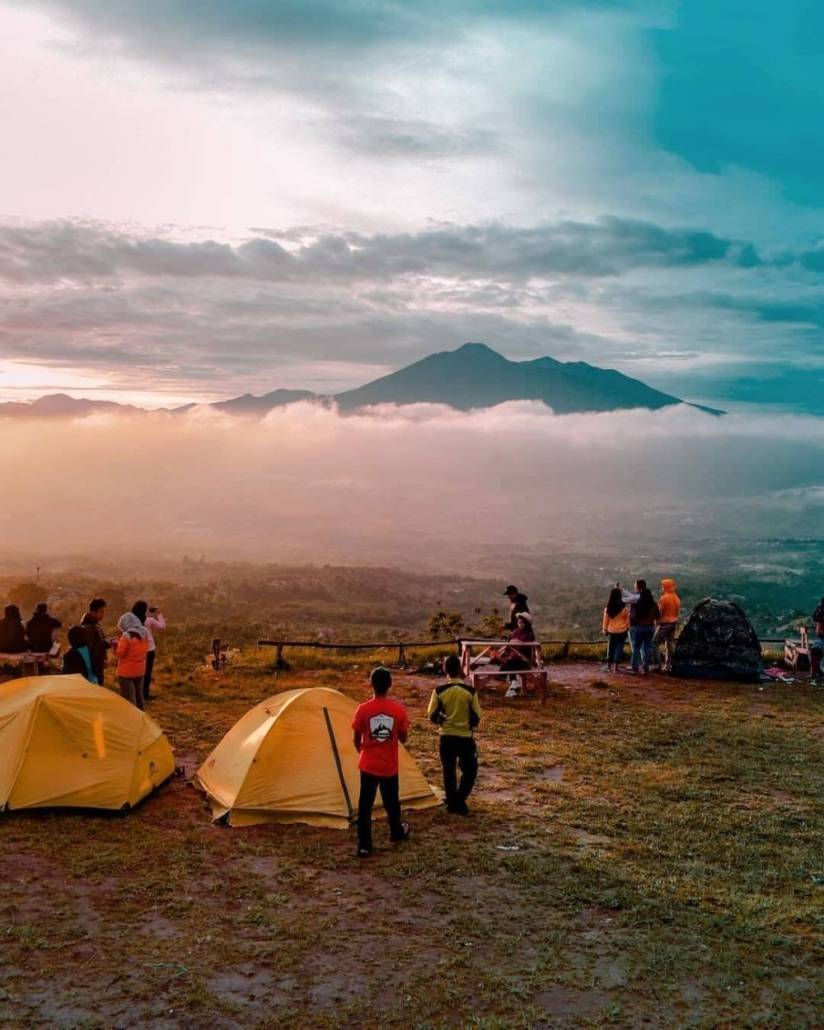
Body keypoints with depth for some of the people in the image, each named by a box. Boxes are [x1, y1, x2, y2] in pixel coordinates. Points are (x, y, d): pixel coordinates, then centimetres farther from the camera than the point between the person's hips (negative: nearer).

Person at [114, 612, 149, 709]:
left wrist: (116, 645, 2)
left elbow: (120, 653, -14)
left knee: (128, 697, -1)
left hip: (126, 672, -7)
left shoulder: (127, 636, -20)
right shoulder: (145, 633, 1)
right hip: (140, 670, 7)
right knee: (139, 696, 18)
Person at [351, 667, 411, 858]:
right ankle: (397, 832, 43)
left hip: (368, 765, -1)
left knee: (365, 805, 5)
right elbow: (403, 739, 1)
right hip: (389, 766, 2)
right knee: (391, 801, 22)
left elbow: (356, 740, -1)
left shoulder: (363, 709, -12)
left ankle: (364, 846, 3)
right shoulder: (398, 709, -10)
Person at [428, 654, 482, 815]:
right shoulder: (470, 691, -13)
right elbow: (476, 718, -6)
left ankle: (452, 803, 21)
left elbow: (432, 715, -3)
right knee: (470, 771, 16)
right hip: (465, 737, -1)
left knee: (449, 771, 16)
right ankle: (459, 801, 5)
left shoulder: (439, 691, -11)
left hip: (446, 737, 1)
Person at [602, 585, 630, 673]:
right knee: (619, 647, 3)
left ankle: (609, 666, 18)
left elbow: (605, 620, 3)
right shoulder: (624, 608, -13)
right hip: (622, 631, -3)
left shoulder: (608, 608, -6)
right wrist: (628, 627, 12)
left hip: (612, 631, 3)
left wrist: (605, 629, 14)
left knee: (611, 647, 15)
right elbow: (627, 619, -3)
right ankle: (616, 666, -1)